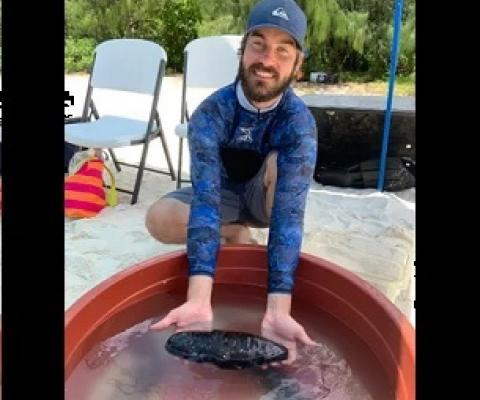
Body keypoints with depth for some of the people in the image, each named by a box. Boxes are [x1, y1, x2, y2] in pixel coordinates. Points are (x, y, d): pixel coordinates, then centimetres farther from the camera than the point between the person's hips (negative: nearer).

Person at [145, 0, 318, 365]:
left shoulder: (299, 122, -29)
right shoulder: (211, 112, -28)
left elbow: (290, 209, -40)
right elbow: (205, 196, -39)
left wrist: (278, 310, -53)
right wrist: (199, 300, -52)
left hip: (265, 198, -1)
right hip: (225, 196, 2)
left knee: (278, 161, -34)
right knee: (160, 219, -27)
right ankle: (237, 234, -1)